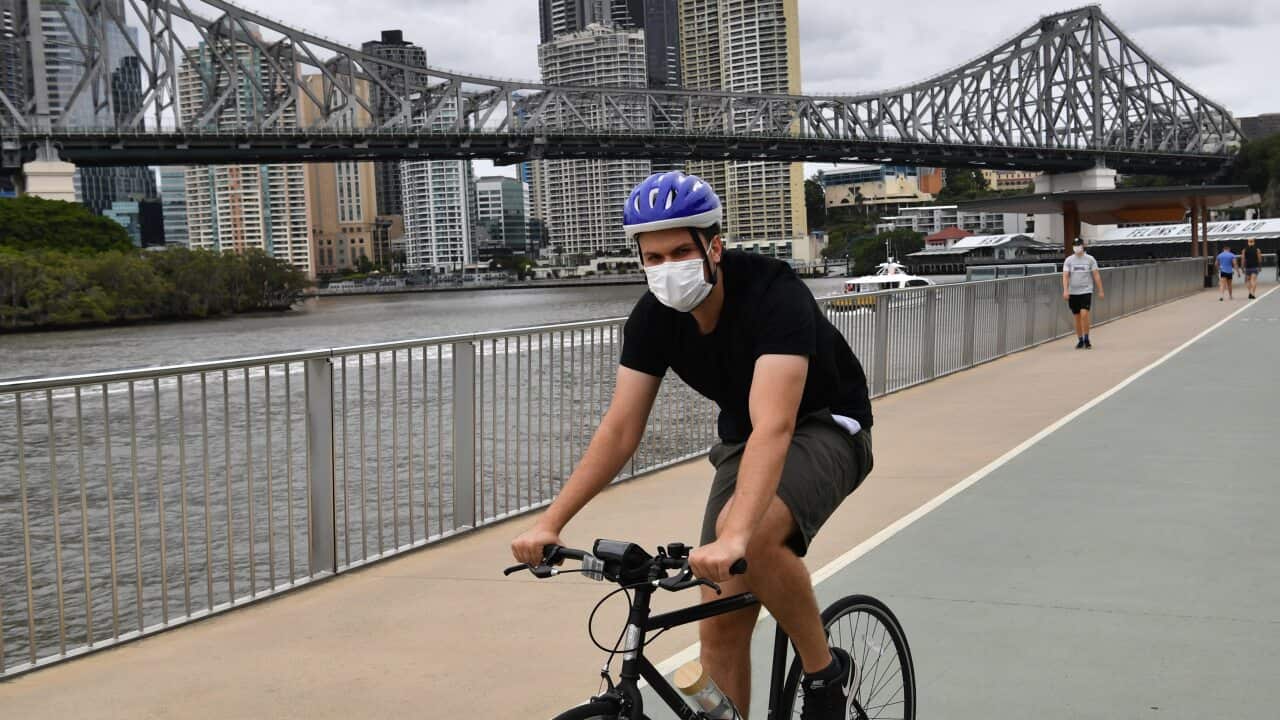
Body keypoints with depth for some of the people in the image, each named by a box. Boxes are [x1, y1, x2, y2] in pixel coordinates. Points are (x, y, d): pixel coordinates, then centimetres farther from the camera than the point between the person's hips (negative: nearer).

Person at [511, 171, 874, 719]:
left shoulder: (774, 294, -31)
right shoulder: (652, 318, -13)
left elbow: (774, 426, -43)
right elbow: (620, 429, -12)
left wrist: (733, 538, -55)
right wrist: (550, 522, -22)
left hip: (827, 429, -6)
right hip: (743, 439, 6)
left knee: (754, 535, -36)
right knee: (720, 627, -2)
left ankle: (827, 672, -10)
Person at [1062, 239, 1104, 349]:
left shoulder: (1090, 259, 1)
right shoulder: (1068, 260, 3)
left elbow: (1096, 275, 2)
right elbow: (1065, 276, -3)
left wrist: (1100, 290, -1)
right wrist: (1065, 290, -15)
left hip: (1086, 291, -2)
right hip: (1073, 292, 2)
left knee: (1084, 314, -16)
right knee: (1077, 317, 7)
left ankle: (1086, 339, -5)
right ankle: (1080, 340, 17)